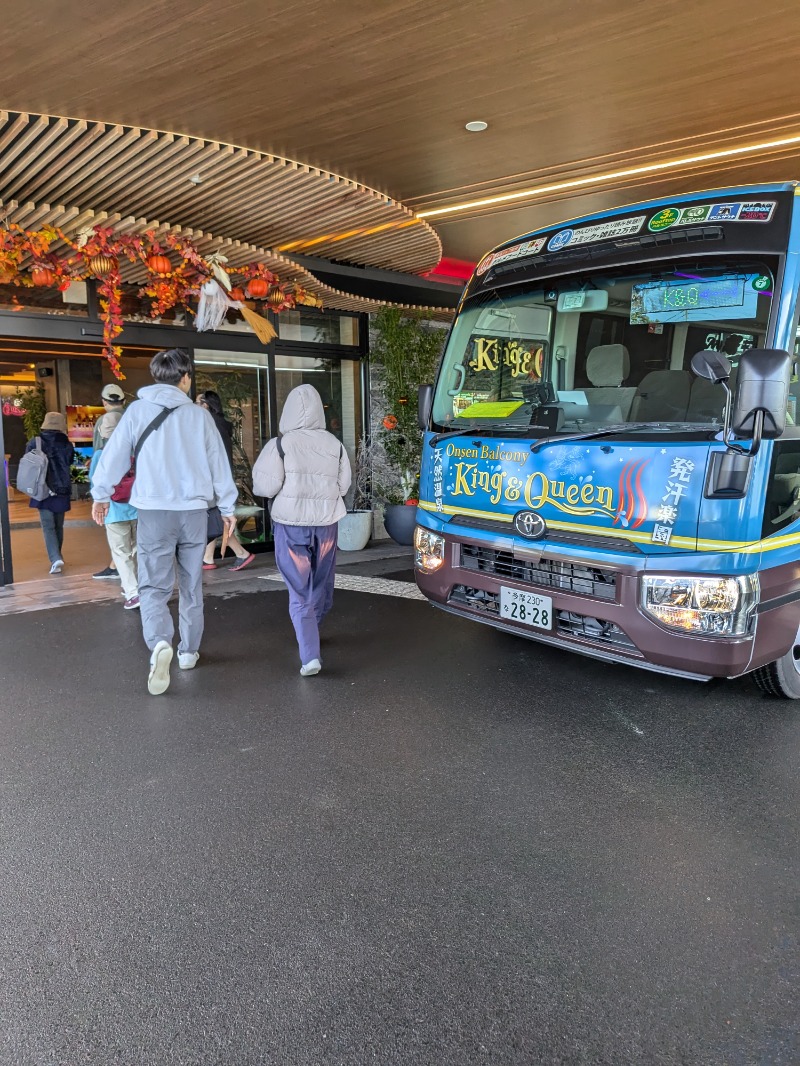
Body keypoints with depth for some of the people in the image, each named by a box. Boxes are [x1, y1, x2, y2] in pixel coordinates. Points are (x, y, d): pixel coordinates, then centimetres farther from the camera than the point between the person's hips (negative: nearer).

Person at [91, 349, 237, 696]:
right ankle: (189, 651, 23)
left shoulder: (138, 410, 1)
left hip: (154, 511, -2)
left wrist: (100, 495, 13)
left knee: (153, 585, 1)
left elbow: (114, 454, 0)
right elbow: (218, 463, 6)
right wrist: (227, 507, 16)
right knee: (191, 586, 15)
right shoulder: (199, 415, 4)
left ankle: (159, 644, -23)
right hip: (194, 510, 2)